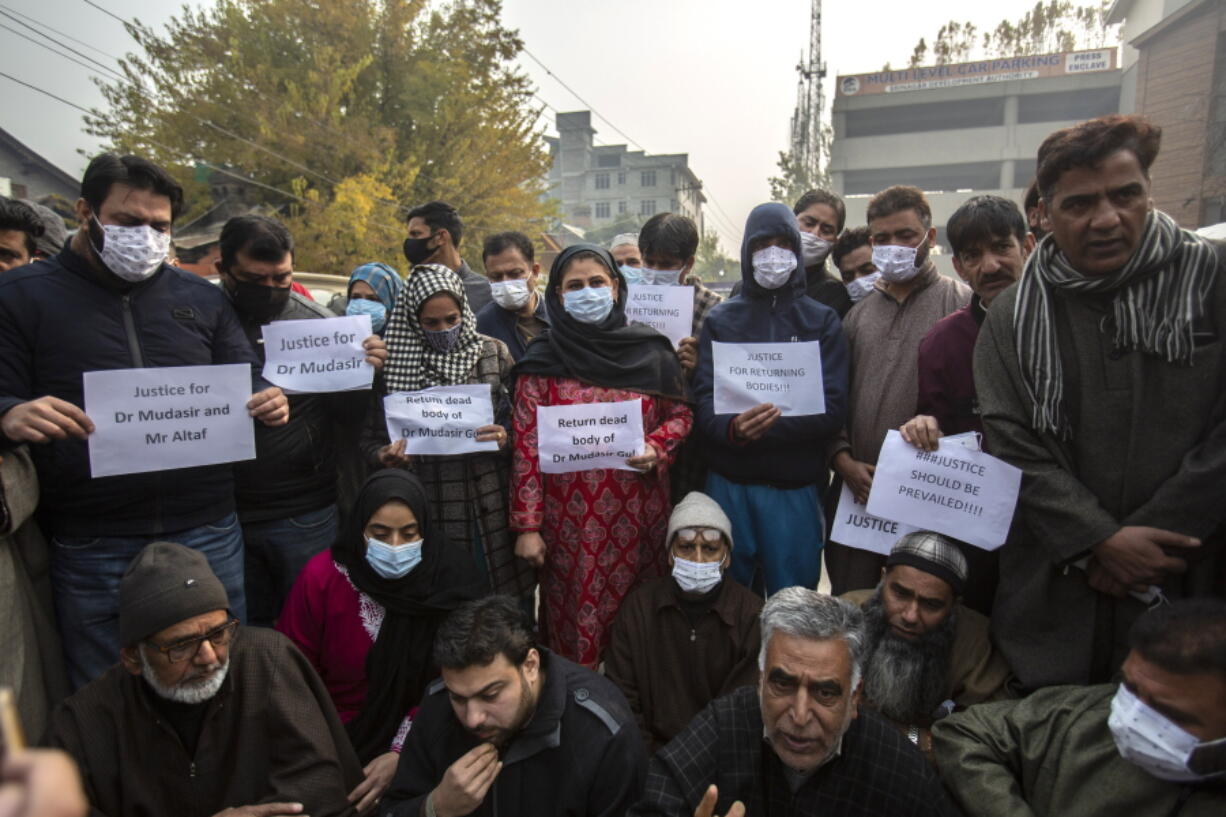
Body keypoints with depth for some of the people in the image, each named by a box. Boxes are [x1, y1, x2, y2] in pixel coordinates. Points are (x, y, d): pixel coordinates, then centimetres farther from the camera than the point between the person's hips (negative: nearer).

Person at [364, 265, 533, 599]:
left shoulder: (494, 353, 4)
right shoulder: (394, 363, 2)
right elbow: (371, 439, 7)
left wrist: (506, 439, -11)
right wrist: (385, 456, -13)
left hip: (490, 510, 1)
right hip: (426, 513, 0)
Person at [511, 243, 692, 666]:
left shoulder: (650, 350, 3)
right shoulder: (543, 360, -1)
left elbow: (680, 413, 11)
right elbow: (527, 445, -3)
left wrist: (655, 447, -10)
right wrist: (526, 526, -6)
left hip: (638, 511, 2)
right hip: (569, 515, -1)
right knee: (575, 621, 6)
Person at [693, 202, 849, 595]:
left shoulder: (821, 320, 5)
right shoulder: (720, 319, 7)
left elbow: (832, 409, -5)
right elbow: (704, 401, -3)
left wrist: (761, 428, -19)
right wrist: (734, 428, -25)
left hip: (795, 488, 0)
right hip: (727, 485, 1)